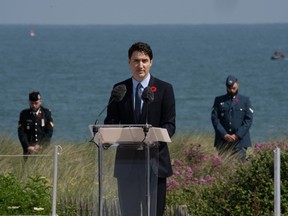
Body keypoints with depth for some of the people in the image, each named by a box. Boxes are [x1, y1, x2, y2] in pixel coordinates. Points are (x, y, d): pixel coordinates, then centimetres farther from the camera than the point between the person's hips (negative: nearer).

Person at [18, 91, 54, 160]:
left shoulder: (46, 113, 6)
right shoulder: (24, 114, 6)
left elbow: (49, 132, 1)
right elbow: (21, 133, 1)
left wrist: (40, 145, -11)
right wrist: (28, 147, -13)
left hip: (43, 148, 0)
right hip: (29, 149, 0)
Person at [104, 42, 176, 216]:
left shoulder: (164, 89, 3)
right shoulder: (119, 89, 10)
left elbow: (170, 124, -2)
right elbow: (110, 121, 10)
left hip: (154, 160, -2)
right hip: (126, 161, 2)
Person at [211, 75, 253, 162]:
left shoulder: (245, 100, 10)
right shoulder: (219, 100, 12)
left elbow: (248, 120, 2)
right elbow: (215, 118, 3)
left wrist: (237, 135, -9)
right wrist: (224, 135, -9)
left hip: (239, 140, -1)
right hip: (223, 141, 1)